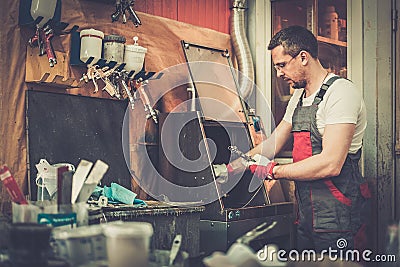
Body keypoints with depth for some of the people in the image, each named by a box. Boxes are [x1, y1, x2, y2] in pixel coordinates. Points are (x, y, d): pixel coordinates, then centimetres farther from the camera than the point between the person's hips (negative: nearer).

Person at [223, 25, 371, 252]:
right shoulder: (298, 97, 15)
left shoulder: (341, 91, -15)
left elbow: (330, 164, -23)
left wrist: (274, 171, -14)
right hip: (307, 213, 8)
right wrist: (234, 167, 14)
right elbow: (273, 144, 22)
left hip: (337, 217, -8)